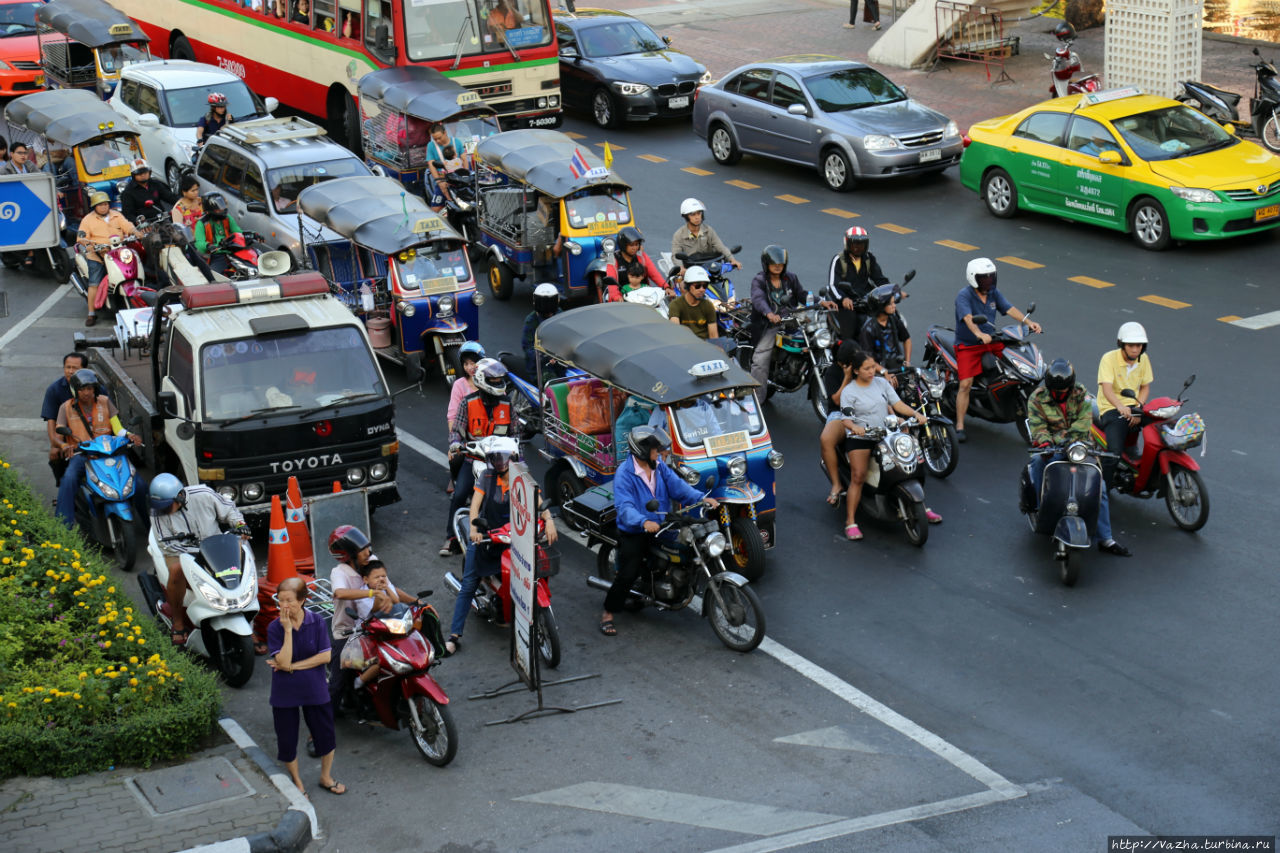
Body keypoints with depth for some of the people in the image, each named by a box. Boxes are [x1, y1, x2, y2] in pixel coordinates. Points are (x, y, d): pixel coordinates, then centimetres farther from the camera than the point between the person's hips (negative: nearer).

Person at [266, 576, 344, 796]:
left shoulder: (317, 622, -7)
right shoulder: (275, 628, -11)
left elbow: (325, 656, -13)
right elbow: (283, 661, -21)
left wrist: (293, 666, -17)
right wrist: (288, 630, -24)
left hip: (314, 689, 1)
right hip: (285, 693, -1)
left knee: (325, 735, 10)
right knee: (287, 739, 8)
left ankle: (326, 777, 34)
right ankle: (296, 781, 31)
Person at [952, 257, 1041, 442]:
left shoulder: (994, 294, 5)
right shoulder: (964, 295, -15)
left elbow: (1010, 309, -6)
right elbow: (968, 318, -31)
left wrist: (1028, 322, -23)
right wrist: (979, 334, -49)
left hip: (990, 341, 6)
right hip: (968, 345, -6)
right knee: (966, 383, -18)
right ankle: (959, 426, -12)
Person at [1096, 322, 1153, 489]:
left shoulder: (1143, 359, 6)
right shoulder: (1109, 359, -12)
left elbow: (1145, 387, 12)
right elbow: (1107, 388, -24)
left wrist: (1138, 408, -8)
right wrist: (1120, 407, -43)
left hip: (1134, 407, 5)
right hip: (1111, 409, -5)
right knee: (1114, 450, -27)